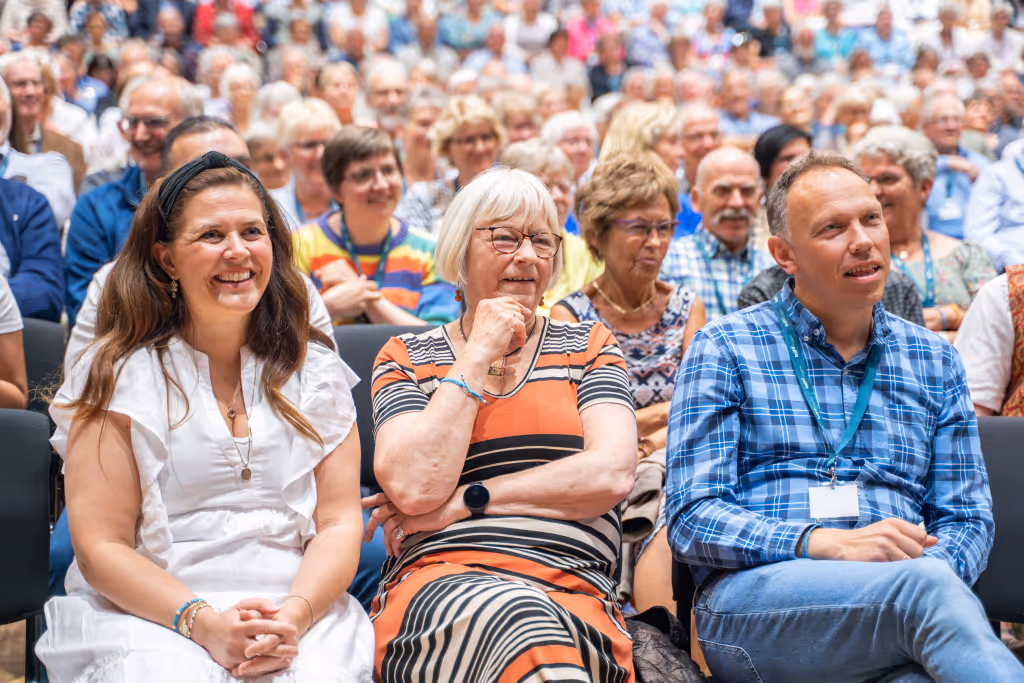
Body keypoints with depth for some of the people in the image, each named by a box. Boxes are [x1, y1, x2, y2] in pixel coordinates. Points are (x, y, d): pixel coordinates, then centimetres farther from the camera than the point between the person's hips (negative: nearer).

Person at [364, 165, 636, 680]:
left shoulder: (588, 345, 17)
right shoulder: (406, 358, 14)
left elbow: (612, 474, -1)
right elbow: (414, 488, -4)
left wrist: (464, 502, -4)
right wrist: (477, 356, -1)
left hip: (574, 587, 1)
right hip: (438, 583, -1)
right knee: (519, 619, -38)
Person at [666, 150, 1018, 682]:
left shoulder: (934, 361, 20)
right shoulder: (723, 349, 9)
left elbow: (967, 518, 18)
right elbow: (691, 518, -1)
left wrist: (927, 566, -8)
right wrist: (826, 544, -17)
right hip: (754, 597, -2)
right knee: (928, 590, -35)